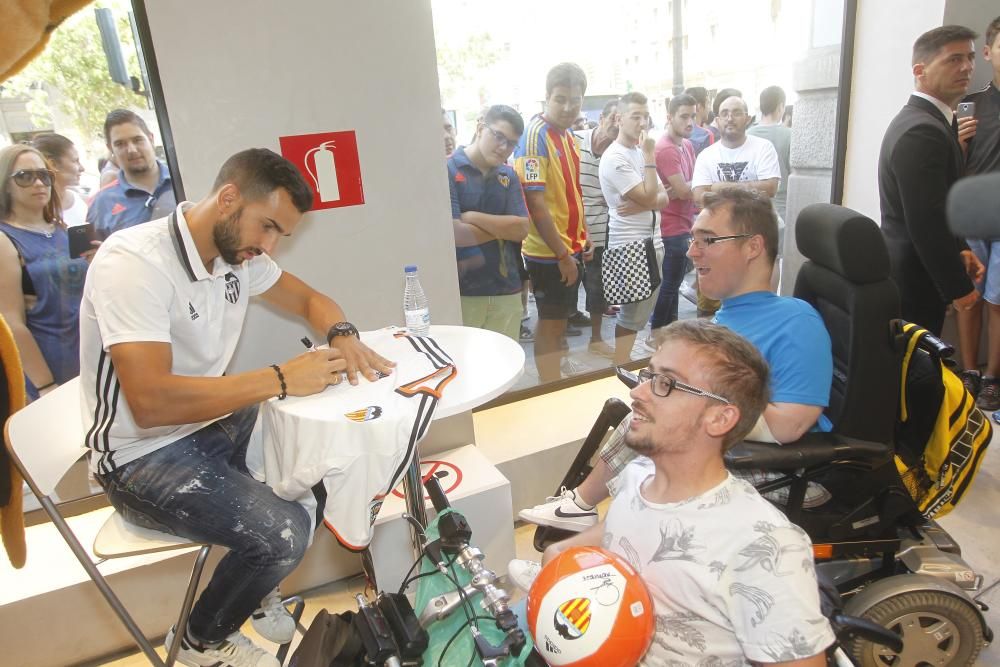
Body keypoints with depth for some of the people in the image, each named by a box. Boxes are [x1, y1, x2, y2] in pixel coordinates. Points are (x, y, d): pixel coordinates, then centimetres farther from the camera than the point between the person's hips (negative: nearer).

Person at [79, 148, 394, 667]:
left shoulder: (238, 252, -2)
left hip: (214, 424, 8)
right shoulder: (133, 262, -25)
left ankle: (257, 586, 21)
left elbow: (309, 299, 11)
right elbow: (151, 401, -34)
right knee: (285, 531, -24)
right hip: (143, 457, -8)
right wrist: (280, 379, -33)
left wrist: (342, 334, -12)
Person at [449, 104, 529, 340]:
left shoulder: (508, 176, 11)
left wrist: (472, 217, -11)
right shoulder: (448, 169, -6)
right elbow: (454, 234, -17)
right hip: (461, 292, -4)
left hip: (506, 291, 5)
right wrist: (502, 226, -3)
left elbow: (521, 229, -2)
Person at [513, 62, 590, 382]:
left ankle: (556, 383, 31)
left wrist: (582, 240, 14)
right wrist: (562, 254, -19)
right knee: (551, 324, 3)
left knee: (559, 321, 17)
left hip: (571, 249, 8)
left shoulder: (568, 136, 10)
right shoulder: (535, 135, -16)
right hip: (549, 253, -8)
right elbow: (535, 202, -21)